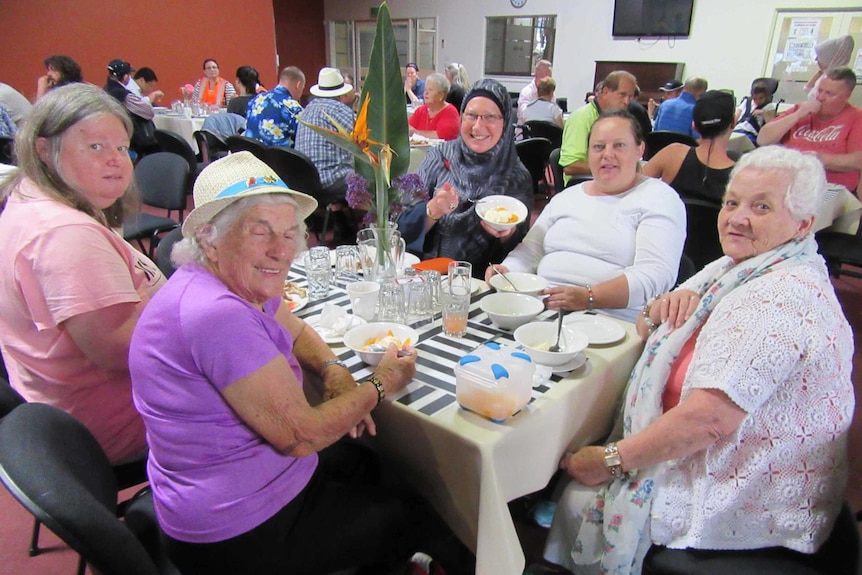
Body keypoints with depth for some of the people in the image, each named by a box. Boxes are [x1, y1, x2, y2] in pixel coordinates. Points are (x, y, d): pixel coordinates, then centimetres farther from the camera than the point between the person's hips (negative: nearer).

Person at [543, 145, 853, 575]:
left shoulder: (779, 297, -25)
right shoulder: (739, 267, 6)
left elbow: (710, 418, -32)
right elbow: (650, 331, 13)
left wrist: (611, 460, -21)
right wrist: (664, 309, -11)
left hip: (748, 504, -9)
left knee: (583, 501, -6)